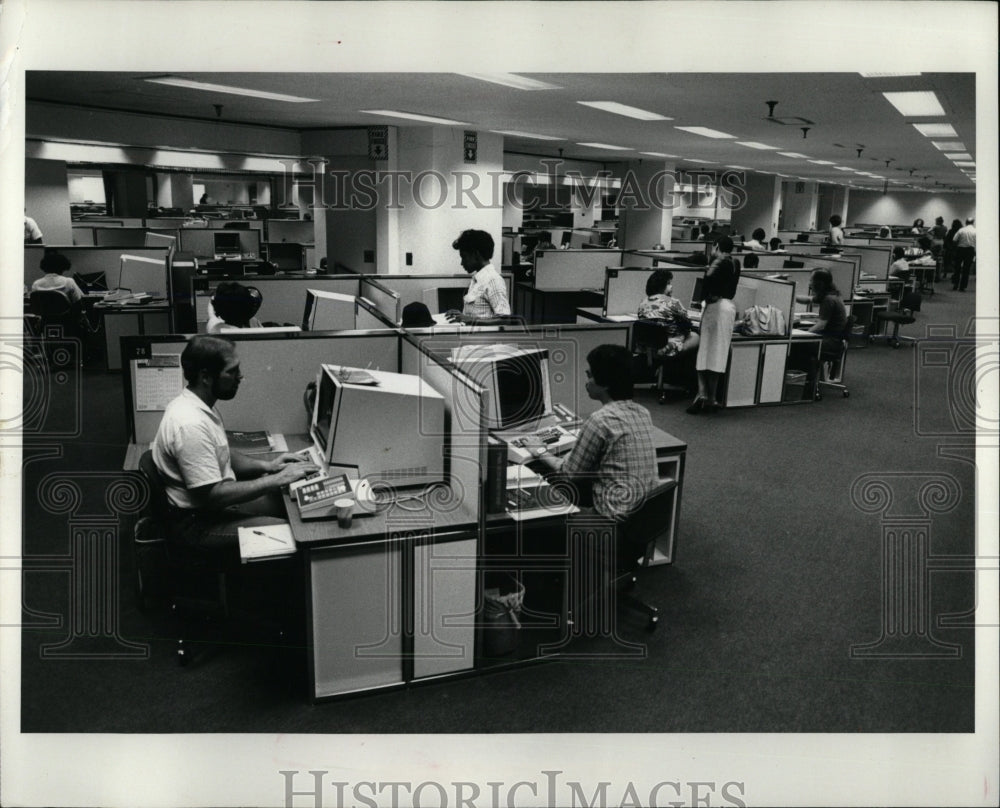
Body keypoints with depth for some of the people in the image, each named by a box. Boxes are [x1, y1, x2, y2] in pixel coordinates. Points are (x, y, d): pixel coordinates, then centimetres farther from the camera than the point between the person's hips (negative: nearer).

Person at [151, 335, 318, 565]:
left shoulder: (200, 406, 3)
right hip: (197, 523, -10)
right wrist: (276, 479, -23)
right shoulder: (190, 425, -28)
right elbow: (213, 496, -28)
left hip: (214, 501, 10)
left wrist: (266, 465, 2)